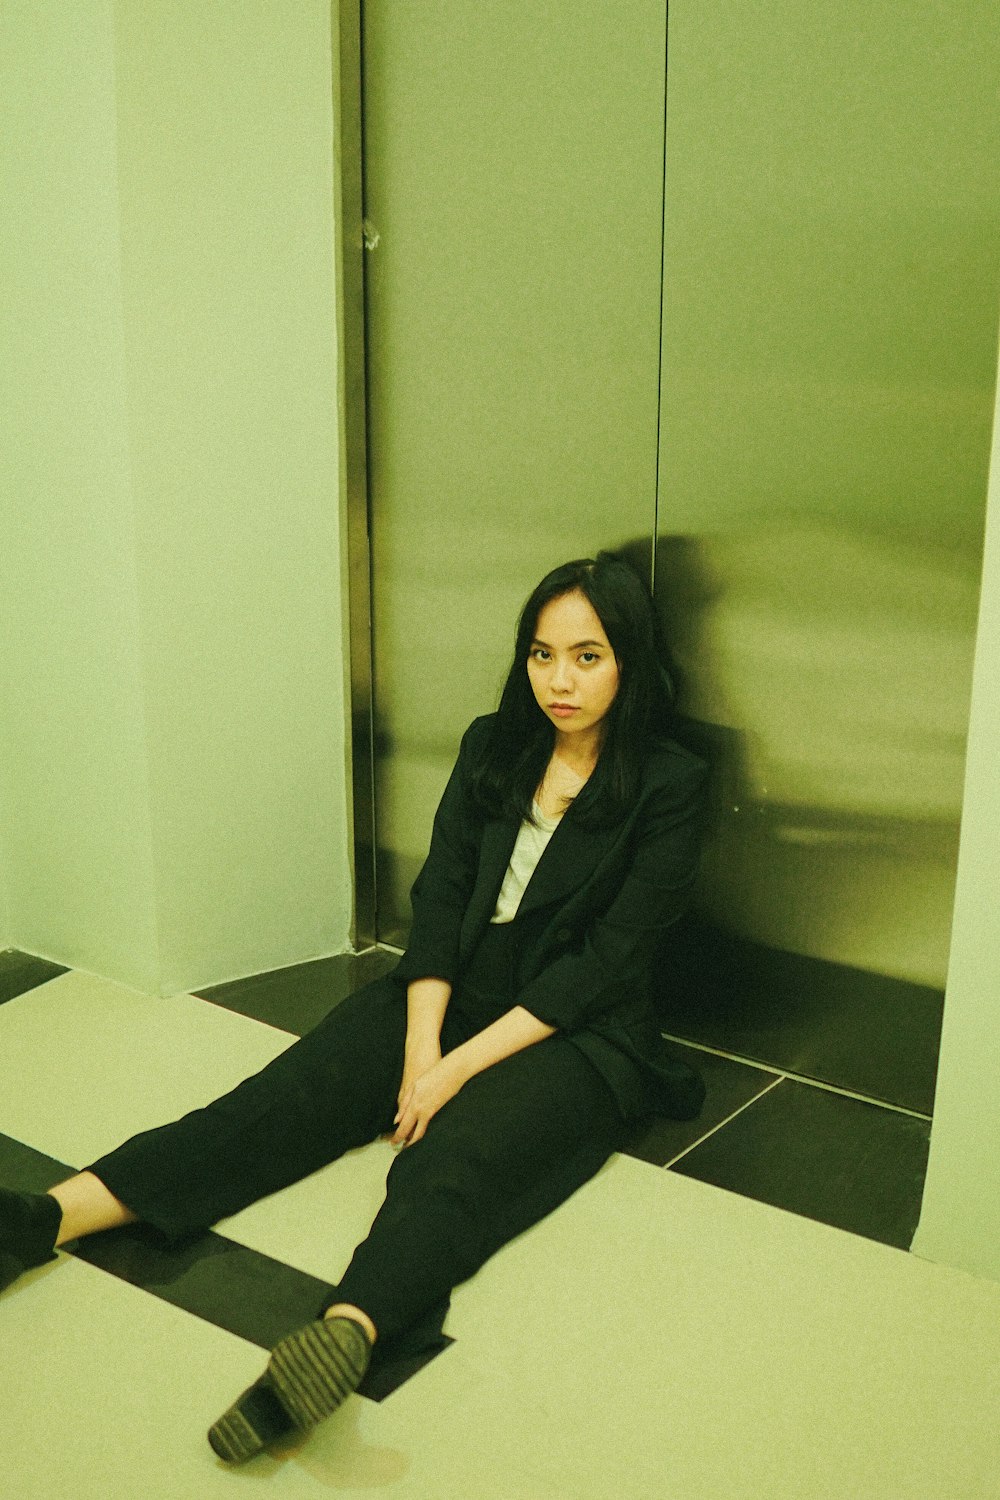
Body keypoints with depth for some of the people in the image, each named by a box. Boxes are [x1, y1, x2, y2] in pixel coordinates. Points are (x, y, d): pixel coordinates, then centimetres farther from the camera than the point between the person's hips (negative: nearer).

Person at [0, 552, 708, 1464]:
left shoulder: (669, 785, -5)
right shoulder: (493, 747, 10)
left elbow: (606, 960, -11)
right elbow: (439, 893, 3)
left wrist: (462, 1066, -17)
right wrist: (421, 1047, -12)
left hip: (580, 1036, -5)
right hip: (454, 997, 5)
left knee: (455, 1153, -35)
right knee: (288, 1097, -17)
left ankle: (343, 1338, -61)